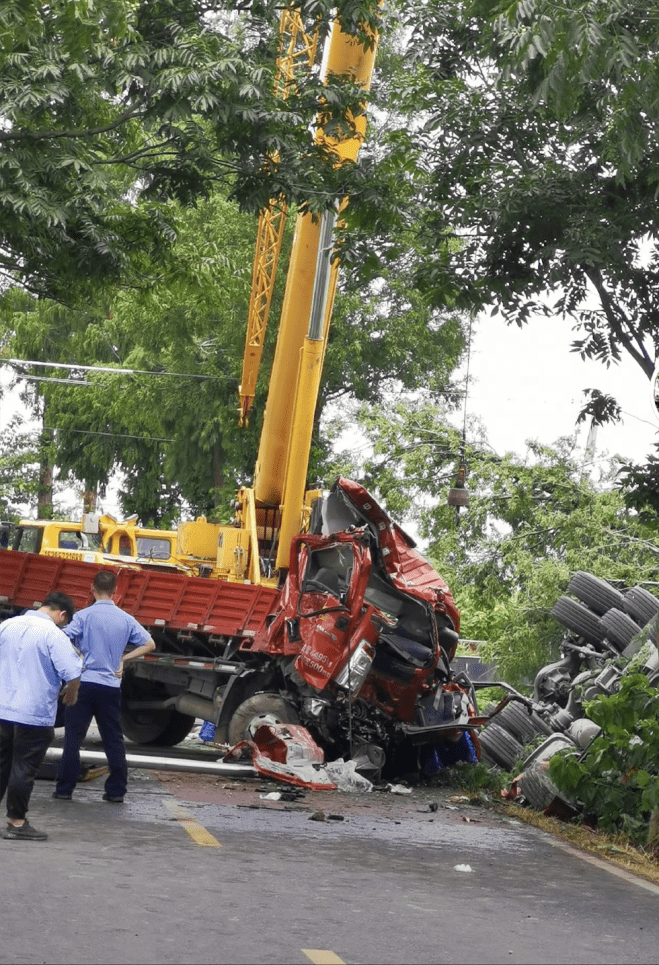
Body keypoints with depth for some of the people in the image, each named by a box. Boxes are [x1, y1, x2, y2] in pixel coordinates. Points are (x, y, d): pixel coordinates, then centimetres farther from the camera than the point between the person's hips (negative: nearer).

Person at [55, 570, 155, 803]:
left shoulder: (84, 616, -5)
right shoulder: (126, 619, 5)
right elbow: (149, 645, 9)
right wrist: (123, 659, 10)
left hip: (84, 682, -3)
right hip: (111, 686, 3)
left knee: (73, 738, 4)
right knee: (114, 740, 10)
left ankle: (64, 789, 5)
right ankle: (116, 791, 12)